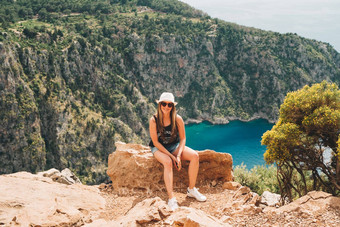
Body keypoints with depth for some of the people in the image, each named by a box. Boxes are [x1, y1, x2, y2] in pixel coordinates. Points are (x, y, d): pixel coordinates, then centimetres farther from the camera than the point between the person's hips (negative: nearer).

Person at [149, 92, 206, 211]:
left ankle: (191, 190, -9)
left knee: (194, 156, -20)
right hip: (158, 148, -3)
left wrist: (178, 155, -17)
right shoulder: (154, 120, -16)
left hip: (174, 146, 4)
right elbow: (155, 142, -14)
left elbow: (183, 139, -2)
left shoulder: (178, 119, -9)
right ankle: (171, 199, -35)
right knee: (168, 162, -36)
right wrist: (171, 156, -20)